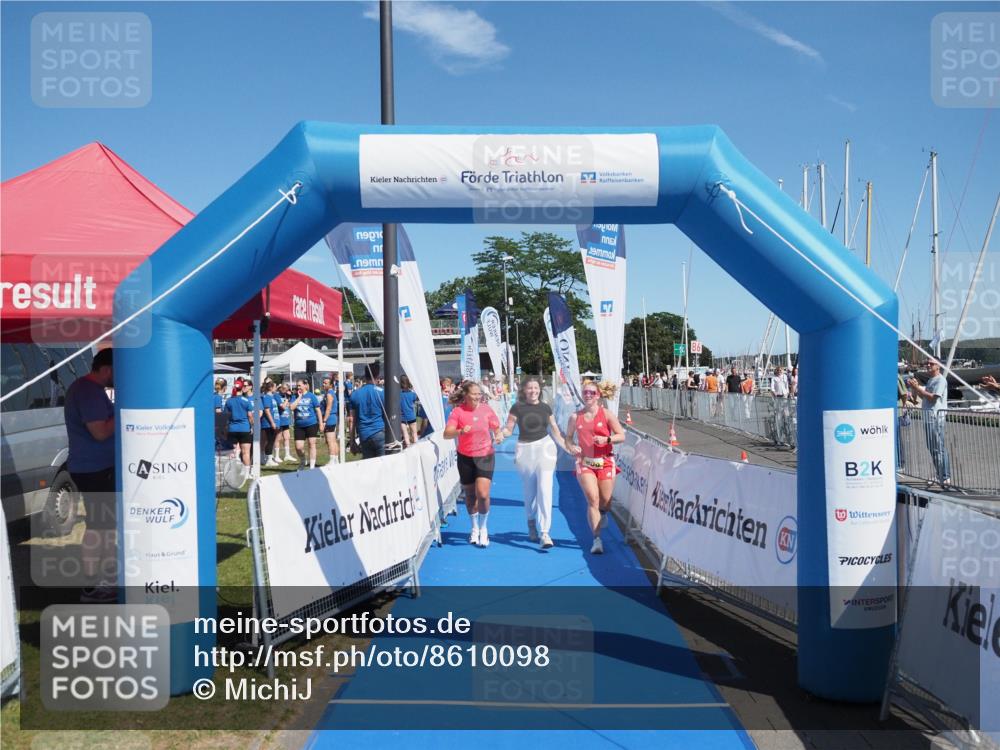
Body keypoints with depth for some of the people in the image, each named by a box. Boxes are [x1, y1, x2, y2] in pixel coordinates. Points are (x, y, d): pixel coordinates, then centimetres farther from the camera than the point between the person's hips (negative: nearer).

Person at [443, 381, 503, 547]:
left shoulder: (486, 409, -4)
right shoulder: (458, 411, -9)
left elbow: (496, 428, 9)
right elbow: (447, 434, -16)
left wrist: (499, 435, -13)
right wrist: (460, 431, -35)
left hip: (485, 456, 0)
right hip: (465, 458, 1)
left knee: (483, 494, -13)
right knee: (470, 495, 12)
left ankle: (483, 528, 10)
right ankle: (475, 528, 34)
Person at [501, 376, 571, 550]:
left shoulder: (545, 408, 6)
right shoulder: (517, 408, 1)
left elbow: (555, 431, 13)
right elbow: (509, 429, 1)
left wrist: (568, 449, 10)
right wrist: (500, 433, -21)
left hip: (544, 447, 0)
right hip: (524, 450, 0)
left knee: (545, 491, -11)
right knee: (529, 492, 12)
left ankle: (544, 533, -12)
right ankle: (532, 524, 39)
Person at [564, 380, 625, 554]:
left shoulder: (606, 414, -2)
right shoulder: (576, 417, 2)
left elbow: (622, 436, -2)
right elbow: (568, 438, 13)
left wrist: (606, 439, -19)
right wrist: (571, 447, -8)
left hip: (605, 462, 0)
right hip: (584, 462, 0)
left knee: (605, 503, 7)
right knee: (592, 499, -14)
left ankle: (602, 512, 47)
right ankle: (597, 540, -10)